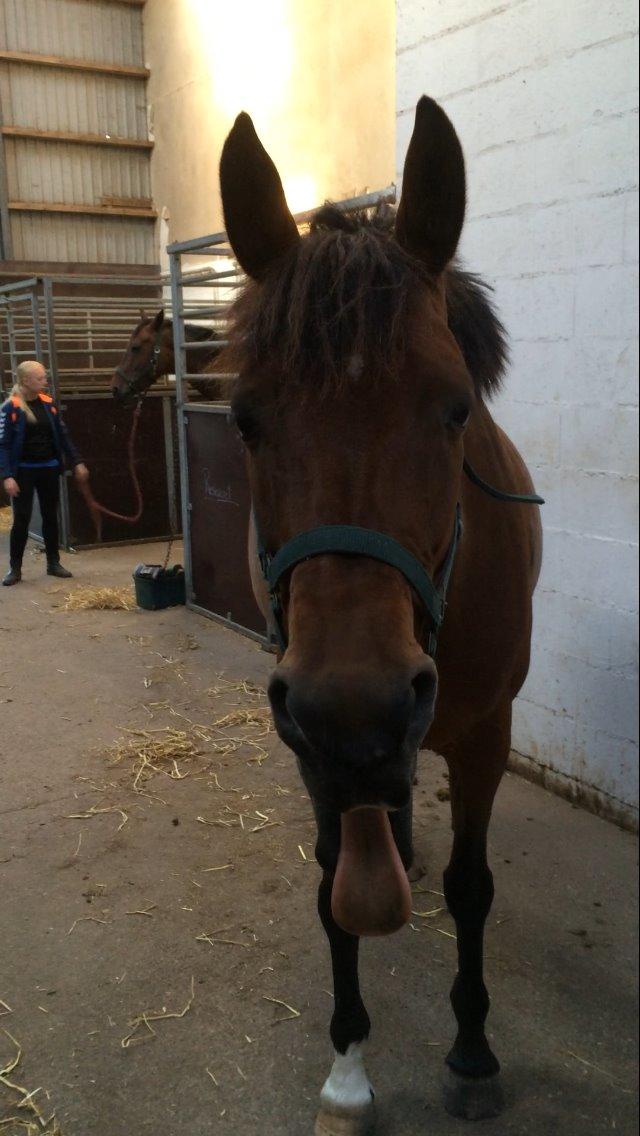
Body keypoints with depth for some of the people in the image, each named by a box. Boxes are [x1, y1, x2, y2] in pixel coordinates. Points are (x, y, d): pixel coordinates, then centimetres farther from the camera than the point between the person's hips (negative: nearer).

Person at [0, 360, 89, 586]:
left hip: (49, 468, 4)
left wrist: (77, 462, 8)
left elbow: (62, 435, 11)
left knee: (50, 516, 11)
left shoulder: (48, 403, 3)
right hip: (24, 470, -4)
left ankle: (53, 563, 22)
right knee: (21, 519, 0)